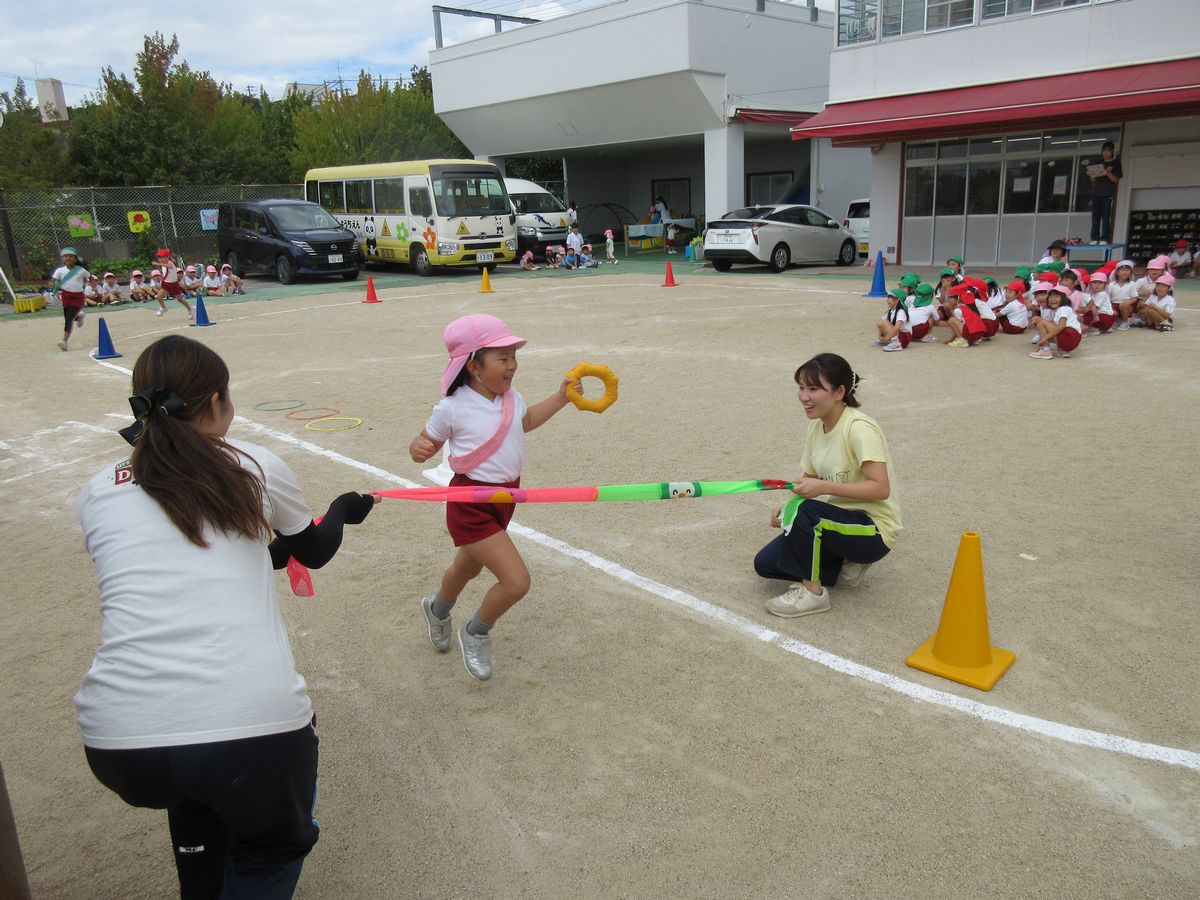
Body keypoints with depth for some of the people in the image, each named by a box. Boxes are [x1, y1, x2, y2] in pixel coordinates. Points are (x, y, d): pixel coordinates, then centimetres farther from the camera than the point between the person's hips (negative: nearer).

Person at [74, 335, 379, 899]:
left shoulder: (97, 494, 12)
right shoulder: (256, 468, 6)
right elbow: (316, 551, 24)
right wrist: (345, 508, 45)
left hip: (118, 745, 3)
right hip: (256, 726, -3)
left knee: (196, 799, 37)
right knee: (272, 852, 28)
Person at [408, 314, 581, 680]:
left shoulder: (511, 397, 0)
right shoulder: (452, 407, -19)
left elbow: (526, 421, 22)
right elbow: (427, 441, -6)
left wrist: (561, 397, 14)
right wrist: (418, 448, -30)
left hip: (505, 497, 8)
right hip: (472, 504, -7)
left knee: (468, 567, 29)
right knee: (516, 581, -16)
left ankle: (437, 608, 63)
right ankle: (475, 634, 14)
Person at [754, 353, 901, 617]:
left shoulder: (858, 428, -21)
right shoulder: (816, 427, 3)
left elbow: (881, 488, -27)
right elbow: (811, 482, 10)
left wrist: (823, 487, -32)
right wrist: (787, 508, -10)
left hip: (875, 530, -8)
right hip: (837, 519, 8)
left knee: (802, 509, -33)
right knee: (766, 563, -2)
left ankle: (813, 592, -15)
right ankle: (845, 565, 8)